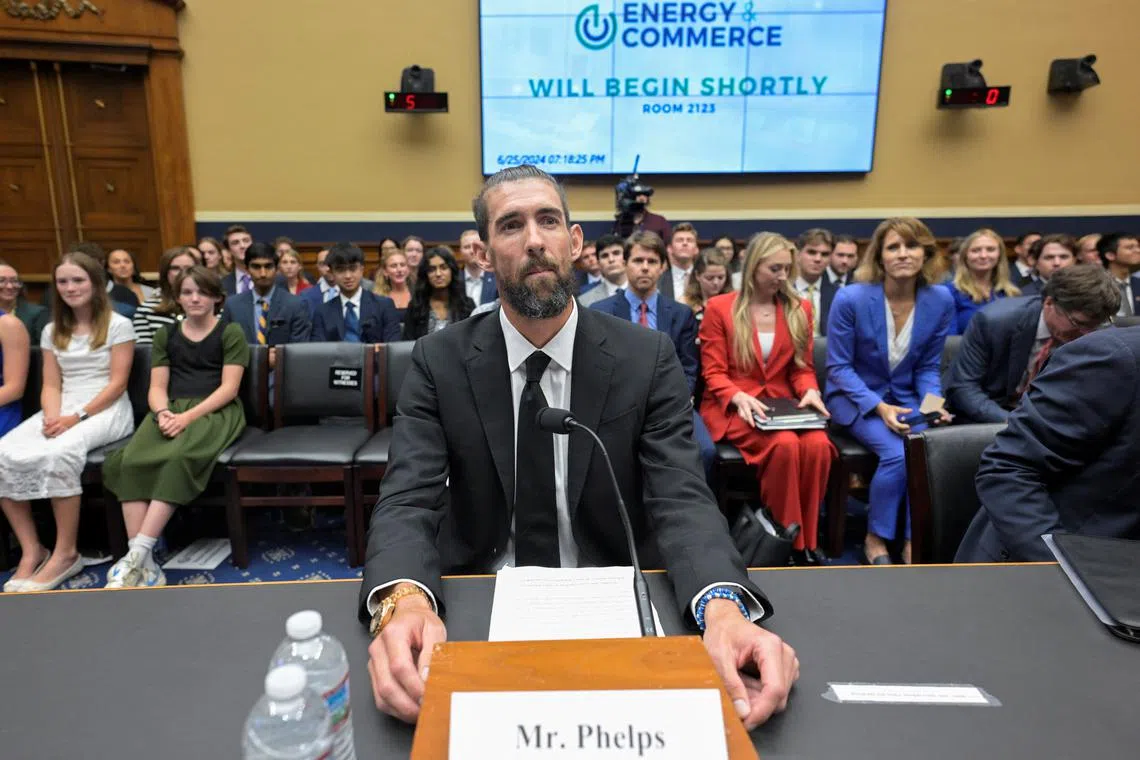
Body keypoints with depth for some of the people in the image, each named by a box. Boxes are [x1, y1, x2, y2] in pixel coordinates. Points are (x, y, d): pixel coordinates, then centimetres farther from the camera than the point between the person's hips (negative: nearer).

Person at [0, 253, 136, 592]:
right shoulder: (52, 331, 17)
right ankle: (31, 550, -15)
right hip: (62, 411, 6)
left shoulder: (118, 325, 0)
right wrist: (52, 416, -11)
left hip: (106, 410, -5)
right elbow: (51, 385, 10)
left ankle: (65, 553, -22)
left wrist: (77, 417, -17)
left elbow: (117, 383, -7)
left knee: (58, 455, -34)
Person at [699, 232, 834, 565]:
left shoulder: (799, 308, 14)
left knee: (818, 444, -29)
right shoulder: (719, 308, 2)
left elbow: (802, 367, 14)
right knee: (785, 444, -33)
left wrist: (810, 391, -9)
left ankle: (806, 540, -11)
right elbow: (713, 373, -2)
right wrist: (739, 397, -21)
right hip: (732, 408, -3)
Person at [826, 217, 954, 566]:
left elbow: (928, 367, 5)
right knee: (897, 454, -28)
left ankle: (915, 543, -8)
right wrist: (879, 407, -22)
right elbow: (838, 366, -12)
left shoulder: (940, 301, -5)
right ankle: (875, 539, -4)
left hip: (906, 397, 4)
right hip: (855, 397, -3)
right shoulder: (851, 298, -17)